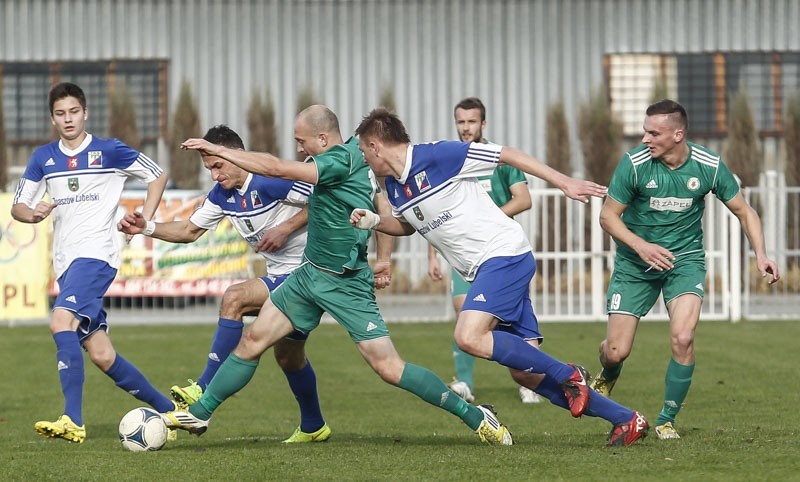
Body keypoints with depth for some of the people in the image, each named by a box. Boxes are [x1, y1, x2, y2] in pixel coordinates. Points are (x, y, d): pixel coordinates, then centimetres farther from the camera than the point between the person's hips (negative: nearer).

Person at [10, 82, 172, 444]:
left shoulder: (109, 151, 1)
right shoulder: (43, 158, 12)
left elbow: (158, 175, 9)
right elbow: (17, 207, 13)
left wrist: (144, 220, -3)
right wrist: (33, 213, -10)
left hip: (96, 252, -6)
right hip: (66, 261, 6)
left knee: (61, 322, -28)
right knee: (101, 355, 3)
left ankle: (73, 421, -33)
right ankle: (168, 409, 18)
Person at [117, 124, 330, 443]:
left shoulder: (271, 181, -20)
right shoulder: (222, 195, 5)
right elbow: (189, 230, 13)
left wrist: (286, 229, -24)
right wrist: (146, 228, -2)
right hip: (281, 274, 10)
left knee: (234, 298, -24)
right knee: (288, 356, 20)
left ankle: (204, 393, -24)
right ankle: (314, 427, 39)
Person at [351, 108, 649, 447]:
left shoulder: (437, 155, -13)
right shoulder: (393, 186, 12)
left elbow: (508, 154, -9)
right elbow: (407, 224, 33)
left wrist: (564, 183, -9)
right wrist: (374, 221, 11)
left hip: (504, 254, -8)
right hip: (481, 270, 8)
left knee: (470, 338, -27)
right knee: (525, 373, 1)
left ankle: (567, 375, -14)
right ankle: (624, 419, 6)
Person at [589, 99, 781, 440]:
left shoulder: (709, 166, -13)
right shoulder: (634, 163, -18)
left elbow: (744, 211, 0)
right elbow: (608, 215, -9)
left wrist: (760, 254, -13)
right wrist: (641, 246, -25)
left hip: (685, 259, 0)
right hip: (635, 264, 0)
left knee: (683, 338, -22)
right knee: (617, 351, -3)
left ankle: (667, 420, -2)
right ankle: (608, 375, 37)